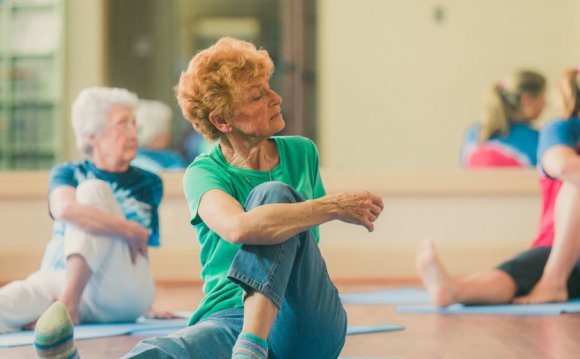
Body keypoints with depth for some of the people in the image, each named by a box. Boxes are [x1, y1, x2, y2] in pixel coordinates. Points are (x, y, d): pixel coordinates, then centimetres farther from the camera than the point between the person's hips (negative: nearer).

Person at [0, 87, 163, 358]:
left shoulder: (148, 184, 14)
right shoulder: (68, 173, 12)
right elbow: (64, 209, -13)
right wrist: (128, 230, -18)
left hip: (123, 294, 2)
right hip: (58, 280, -2)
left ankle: (68, 305, -31)